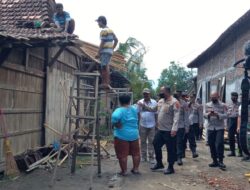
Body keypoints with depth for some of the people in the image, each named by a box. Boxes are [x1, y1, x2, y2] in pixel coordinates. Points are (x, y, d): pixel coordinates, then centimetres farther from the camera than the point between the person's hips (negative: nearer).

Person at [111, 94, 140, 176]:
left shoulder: (119, 110, -14)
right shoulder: (134, 109, 4)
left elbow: (115, 117, -34)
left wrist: (116, 125, -19)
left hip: (122, 135, -5)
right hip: (134, 134, 5)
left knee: (122, 154, 4)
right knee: (135, 153, 16)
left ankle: (124, 171, 10)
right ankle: (136, 169, 24)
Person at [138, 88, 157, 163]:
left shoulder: (154, 102, 0)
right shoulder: (140, 102, 1)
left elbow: (156, 114, 2)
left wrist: (157, 124, 1)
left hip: (152, 125, -1)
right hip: (142, 125, 1)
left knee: (151, 142, 4)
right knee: (143, 141, 9)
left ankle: (151, 157, 13)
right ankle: (143, 156, 19)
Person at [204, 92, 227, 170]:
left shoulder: (222, 105, 1)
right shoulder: (207, 105, 8)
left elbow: (225, 115, -7)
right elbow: (204, 114, 1)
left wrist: (218, 115, -24)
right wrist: (208, 114, -21)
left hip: (219, 128, -3)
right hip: (210, 128, 3)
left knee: (219, 144, -11)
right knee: (211, 145, 7)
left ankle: (220, 161, -1)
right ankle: (215, 161, 18)